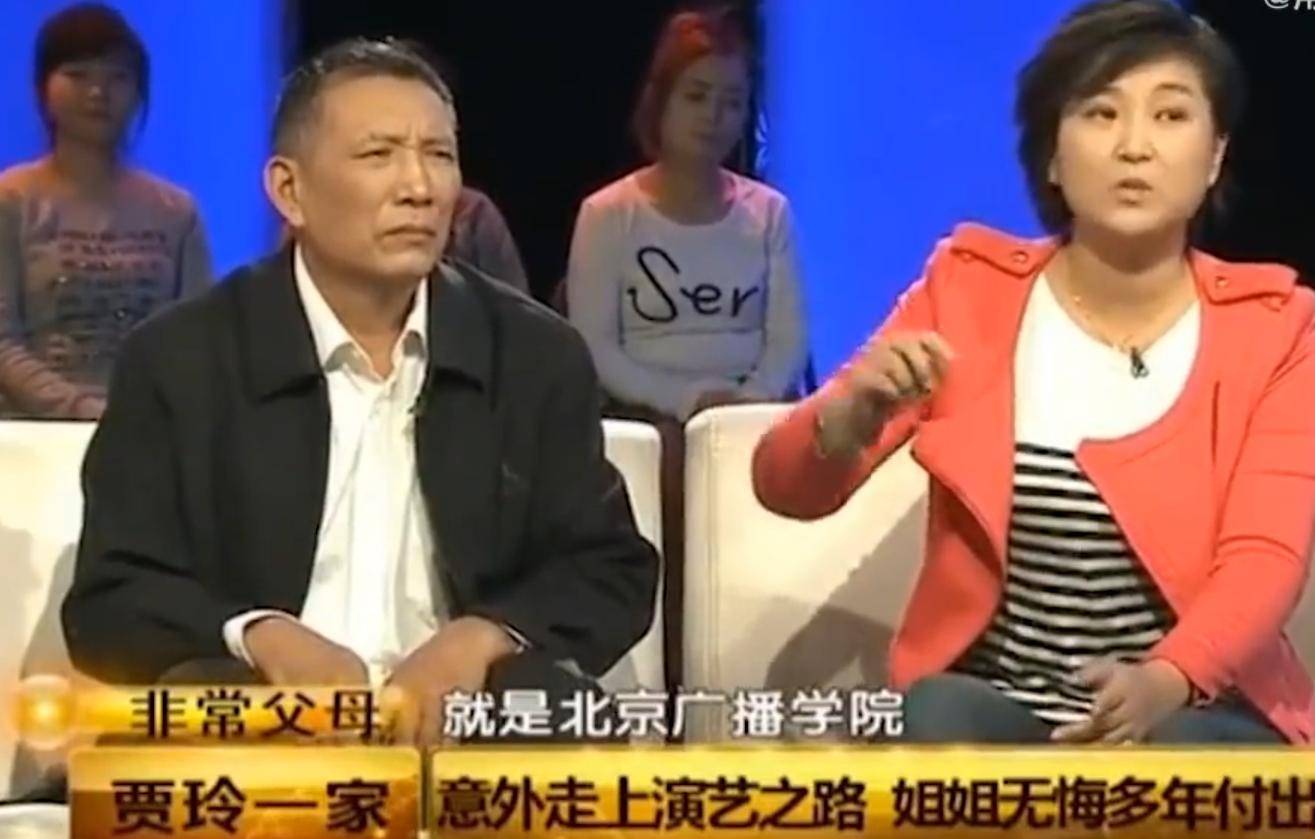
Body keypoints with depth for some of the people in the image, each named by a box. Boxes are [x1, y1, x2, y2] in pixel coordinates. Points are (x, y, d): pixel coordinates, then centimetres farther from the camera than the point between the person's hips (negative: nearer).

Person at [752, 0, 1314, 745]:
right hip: (988, 704, 1)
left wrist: (1163, 682, -34)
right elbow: (788, 487, -2)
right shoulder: (970, 288, 1)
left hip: (1197, 713, 0)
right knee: (938, 719, -33)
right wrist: (855, 413, -27)